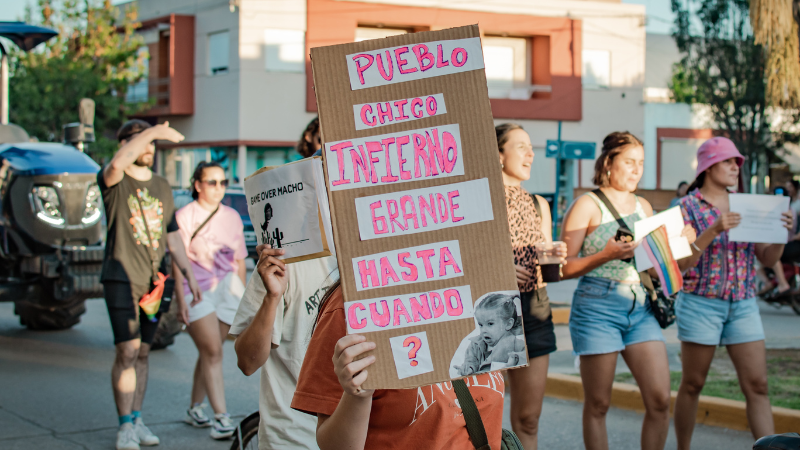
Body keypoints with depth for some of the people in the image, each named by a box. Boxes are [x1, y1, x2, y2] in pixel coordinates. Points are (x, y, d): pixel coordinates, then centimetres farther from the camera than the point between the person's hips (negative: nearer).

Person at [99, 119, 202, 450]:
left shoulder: (162, 187, 18)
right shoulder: (114, 182, -1)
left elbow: (173, 236, 21)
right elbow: (117, 164, -27)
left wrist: (188, 274, 14)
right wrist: (154, 131, -27)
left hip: (154, 280, 6)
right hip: (122, 277, -5)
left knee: (142, 352, 10)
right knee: (127, 351, -12)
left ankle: (136, 420, 16)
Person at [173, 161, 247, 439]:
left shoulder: (232, 217, 11)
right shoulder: (185, 216, -2)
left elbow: (239, 260, 16)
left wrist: (244, 298, 14)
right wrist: (181, 300, -10)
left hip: (227, 290, 4)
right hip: (196, 291, -4)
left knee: (208, 352, 8)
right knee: (212, 352, -11)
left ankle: (195, 409, 24)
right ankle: (221, 418, -12)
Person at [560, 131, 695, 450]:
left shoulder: (643, 206, 16)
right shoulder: (587, 205, -2)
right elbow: (564, 267, -7)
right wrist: (606, 255, -21)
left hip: (641, 310, 5)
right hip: (597, 308, -5)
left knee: (660, 400, -4)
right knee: (598, 404, 2)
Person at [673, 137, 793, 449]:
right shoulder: (687, 207, -3)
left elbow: (767, 259, 10)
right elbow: (681, 262, -12)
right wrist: (714, 230, -23)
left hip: (743, 305, 4)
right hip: (701, 303, -4)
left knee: (757, 386, -2)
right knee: (692, 385, 5)